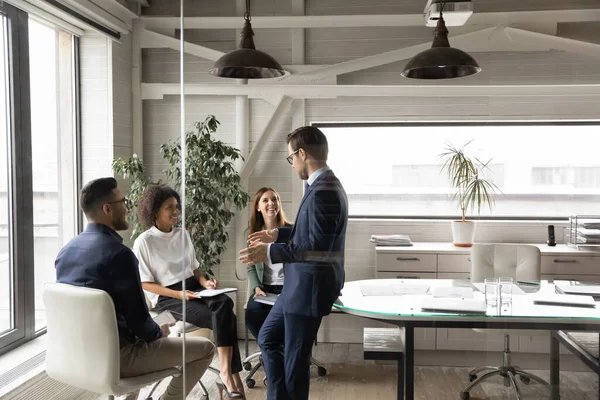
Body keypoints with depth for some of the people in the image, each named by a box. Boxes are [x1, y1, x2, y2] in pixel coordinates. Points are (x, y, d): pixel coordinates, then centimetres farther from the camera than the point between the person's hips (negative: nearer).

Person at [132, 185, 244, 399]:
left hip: (192, 287, 5)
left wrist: (204, 281, -6)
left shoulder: (183, 234, 10)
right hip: (166, 296, -5)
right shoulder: (144, 242, -8)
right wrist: (178, 294, -19)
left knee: (224, 304, -29)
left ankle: (227, 372, -31)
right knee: (223, 318, -26)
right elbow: (145, 283, -8)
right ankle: (231, 374, -19)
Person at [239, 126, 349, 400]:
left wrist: (270, 252, -23)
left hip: (310, 288, -11)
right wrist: (277, 234, 23)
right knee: (267, 338, 21)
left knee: (295, 360, 6)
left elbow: (318, 247, -28)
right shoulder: (323, 186, 9)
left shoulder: (323, 192, -24)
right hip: (300, 285, 11)